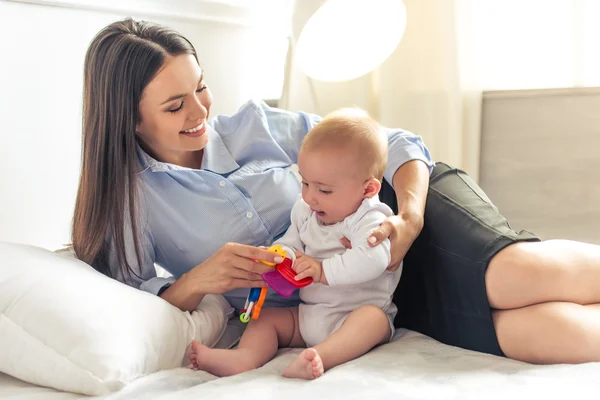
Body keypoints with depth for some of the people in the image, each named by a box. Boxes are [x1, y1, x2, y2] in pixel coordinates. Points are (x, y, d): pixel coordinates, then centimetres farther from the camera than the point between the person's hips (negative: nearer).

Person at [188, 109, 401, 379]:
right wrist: (284, 256, -10)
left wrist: (323, 270, -31)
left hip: (355, 314, -7)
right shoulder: (305, 212, 8)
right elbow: (291, 242, 15)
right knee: (265, 318, -4)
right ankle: (245, 358, -33)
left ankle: (322, 357, -59)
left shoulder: (371, 220, -14)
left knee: (374, 317, -36)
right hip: (306, 315, 7)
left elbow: (371, 259, -32)